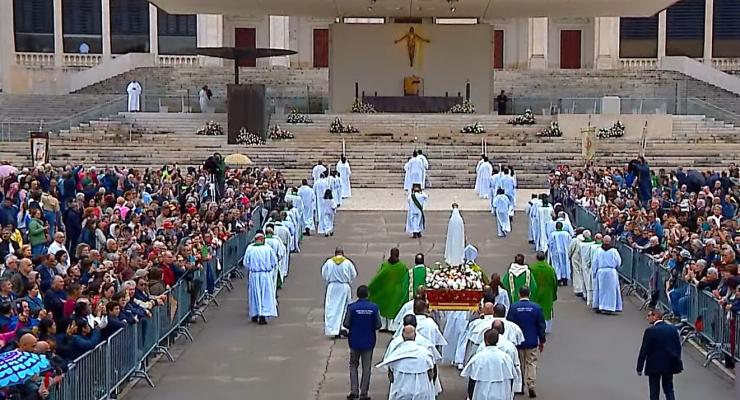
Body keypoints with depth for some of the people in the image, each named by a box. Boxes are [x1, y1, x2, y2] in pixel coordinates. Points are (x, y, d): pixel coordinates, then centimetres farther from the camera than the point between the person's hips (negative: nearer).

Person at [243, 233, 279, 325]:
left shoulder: (250, 248, -5)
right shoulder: (268, 248, -7)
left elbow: (245, 263, 1)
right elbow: (274, 262, 1)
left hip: (254, 275, 1)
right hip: (266, 275, -1)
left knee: (255, 295, 14)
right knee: (266, 295, 4)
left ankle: (254, 315, 21)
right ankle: (263, 315, -4)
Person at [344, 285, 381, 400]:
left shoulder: (351, 307, -12)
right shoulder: (374, 307, -9)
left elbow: (346, 324, -9)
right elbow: (378, 325, -5)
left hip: (354, 341, 0)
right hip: (368, 342, 0)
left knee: (353, 366, 16)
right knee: (366, 368, 10)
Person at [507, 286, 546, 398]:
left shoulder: (513, 307, -11)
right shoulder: (536, 307, -8)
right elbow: (541, 326, -2)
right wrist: (542, 341, 9)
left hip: (517, 342, 0)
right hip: (532, 342, 0)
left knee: (519, 364, 15)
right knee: (532, 363, 7)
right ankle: (531, 386, -5)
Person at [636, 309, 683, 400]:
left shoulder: (650, 331, -16)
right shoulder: (673, 329, 0)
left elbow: (644, 350, -14)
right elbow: (678, 347, 6)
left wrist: (639, 368, -7)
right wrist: (677, 362, 17)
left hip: (654, 366, -5)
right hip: (670, 365, 5)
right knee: (669, 390, 16)